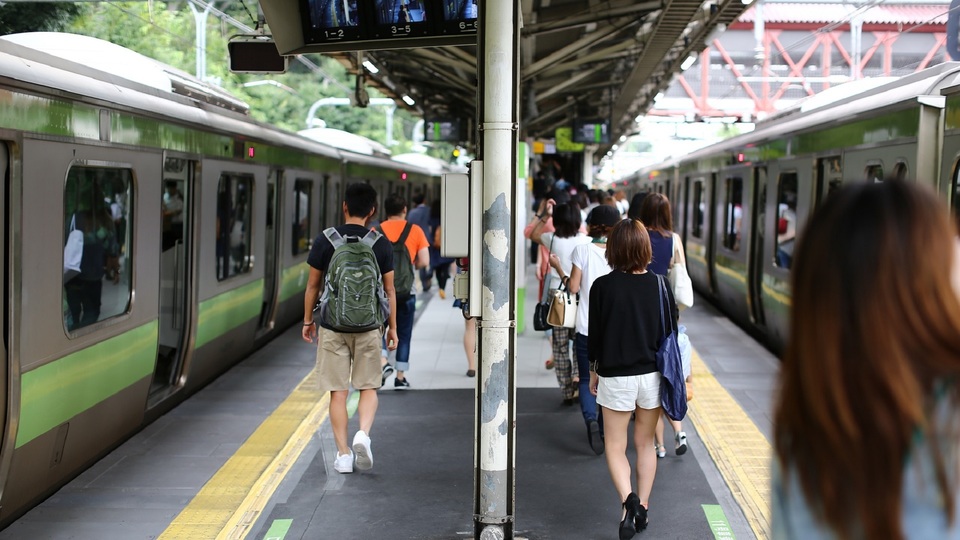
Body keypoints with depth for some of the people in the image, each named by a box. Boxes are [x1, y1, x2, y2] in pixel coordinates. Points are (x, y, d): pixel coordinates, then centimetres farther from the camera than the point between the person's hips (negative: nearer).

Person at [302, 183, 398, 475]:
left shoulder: (325, 240, -3)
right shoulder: (381, 243, -1)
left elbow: (312, 285, 3)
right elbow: (389, 289, 3)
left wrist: (307, 321, 15)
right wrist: (392, 328, 12)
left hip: (332, 325, 0)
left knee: (338, 392, 5)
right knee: (369, 387, 11)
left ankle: (343, 454, 6)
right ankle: (363, 434, -12)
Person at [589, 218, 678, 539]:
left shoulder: (603, 287, -12)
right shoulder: (658, 285, -6)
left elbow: (594, 332, -4)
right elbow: (671, 329, 1)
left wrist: (593, 371, 10)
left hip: (615, 377, -2)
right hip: (652, 376, 3)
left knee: (615, 446, 9)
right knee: (645, 444, 17)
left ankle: (628, 499, -14)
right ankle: (642, 509, 20)